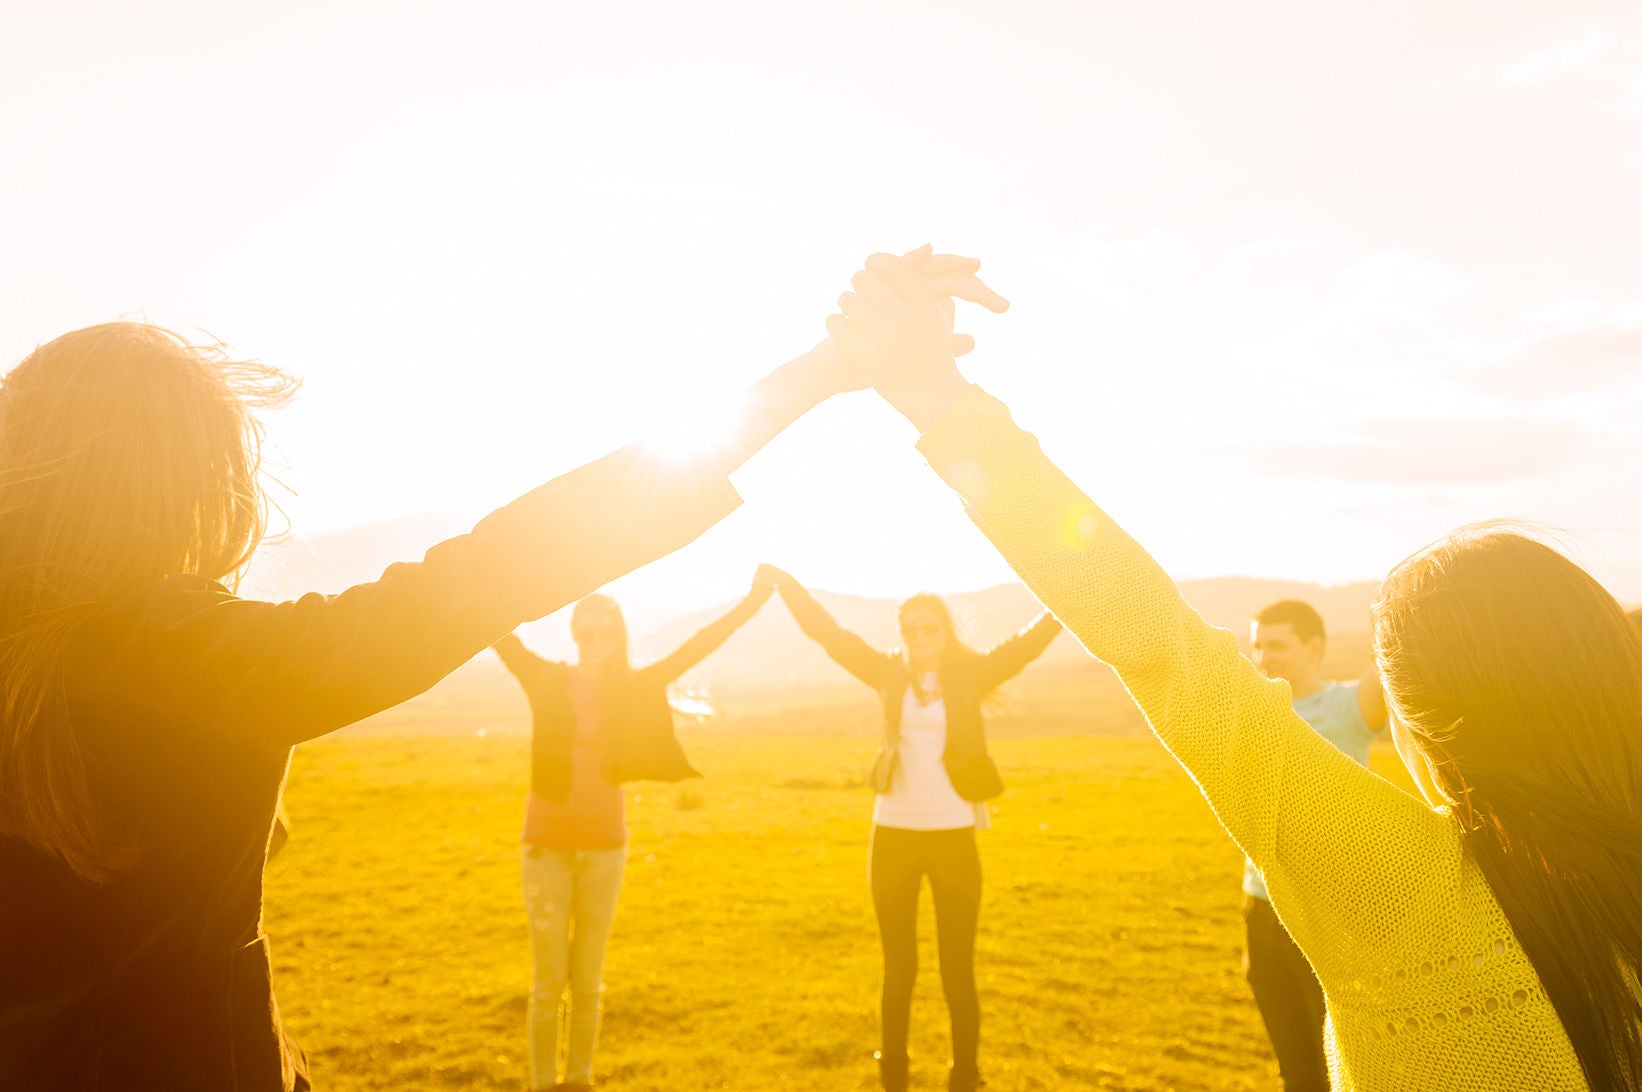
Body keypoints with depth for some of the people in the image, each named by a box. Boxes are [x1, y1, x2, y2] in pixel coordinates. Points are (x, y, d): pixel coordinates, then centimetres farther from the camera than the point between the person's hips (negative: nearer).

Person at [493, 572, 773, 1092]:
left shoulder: (633, 686, 0)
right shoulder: (546, 679, -3)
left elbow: (699, 645, -2)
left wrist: (751, 602, -8)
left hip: (604, 845, 1)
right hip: (547, 844, -1)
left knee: (587, 977, 12)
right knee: (549, 979, 4)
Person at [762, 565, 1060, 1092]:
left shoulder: (972, 673, -1)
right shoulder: (890, 673, 2)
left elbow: (1029, 641, -9)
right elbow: (829, 632, 0)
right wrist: (785, 583, -7)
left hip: (953, 837, -1)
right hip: (893, 836, 2)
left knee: (957, 972, 5)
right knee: (899, 969, 13)